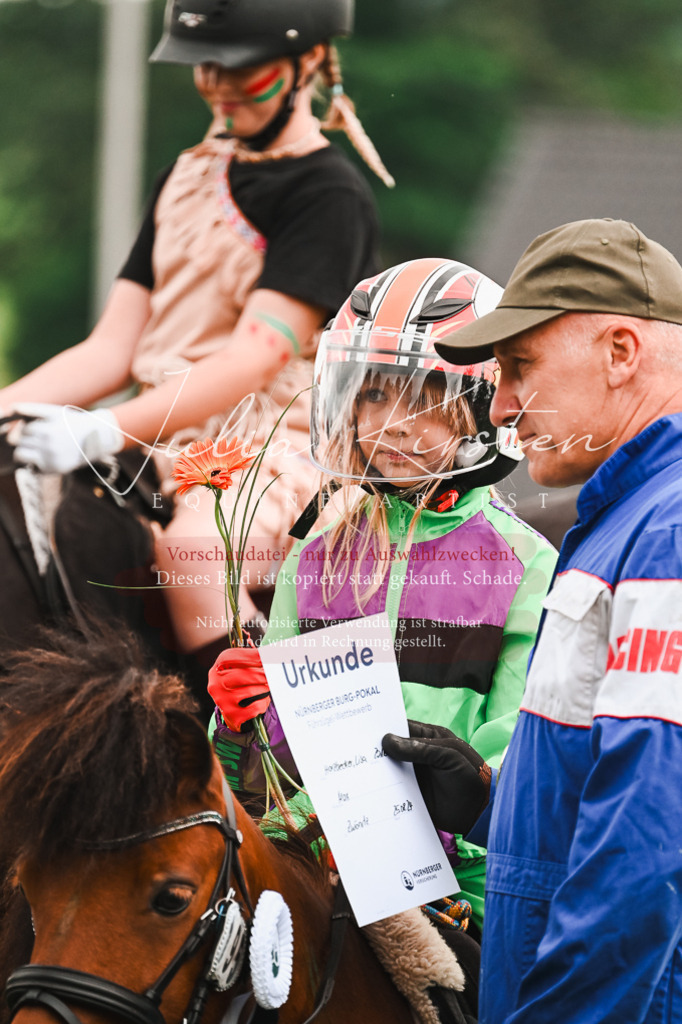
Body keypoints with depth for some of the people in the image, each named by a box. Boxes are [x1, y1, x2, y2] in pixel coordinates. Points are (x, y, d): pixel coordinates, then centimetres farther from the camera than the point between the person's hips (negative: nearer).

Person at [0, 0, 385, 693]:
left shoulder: (330, 196, -3)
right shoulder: (188, 179, 19)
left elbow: (254, 358, -16)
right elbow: (112, 349, 14)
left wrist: (102, 433, -27)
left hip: (277, 453, -7)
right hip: (164, 443, 7)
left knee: (192, 548, -37)